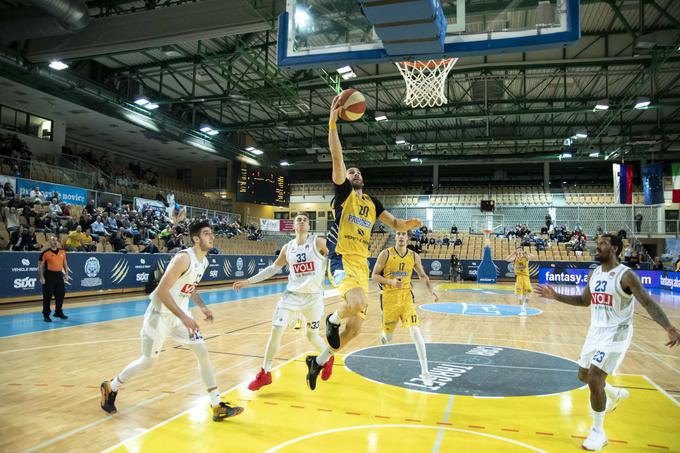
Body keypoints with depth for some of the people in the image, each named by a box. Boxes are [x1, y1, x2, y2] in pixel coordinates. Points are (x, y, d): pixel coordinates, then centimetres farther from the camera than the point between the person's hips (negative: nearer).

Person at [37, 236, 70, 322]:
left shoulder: (62, 252, 7)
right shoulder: (45, 253, -8)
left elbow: (65, 263, 17)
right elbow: (40, 266, -7)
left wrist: (66, 274, 9)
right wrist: (41, 277, -12)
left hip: (59, 275, 5)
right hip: (49, 275, -5)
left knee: (60, 295, 12)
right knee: (47, 297, -1)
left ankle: (58, 312, 27)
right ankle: (46, 315, 8)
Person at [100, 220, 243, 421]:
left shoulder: (204, 261, 2)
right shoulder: (184, 258, -26)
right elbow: (161, 291, -28)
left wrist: (202, 307, 5)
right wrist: (184, 318, -30)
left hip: (181, 313, 8)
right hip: (160, 314, -8)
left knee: (202, 352, 0)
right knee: (148, 361, 6)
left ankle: (217, 406, 5)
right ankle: (110, 388, 35)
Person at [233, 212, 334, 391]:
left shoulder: (318, 242, -7)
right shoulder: (287, 248, 5)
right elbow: (273, 269, 15)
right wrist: (248, 281, 13)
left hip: (313, 296, -3)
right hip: (292, 294, 3)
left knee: (312, 335, 8)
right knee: (276, 330, -5)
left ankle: (328, 359, 40)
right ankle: (264, 374, 9)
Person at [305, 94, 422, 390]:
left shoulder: (372, 202, 19)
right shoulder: (343, 193, 2)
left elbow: (396, 225, 19)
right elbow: (337, 158, -11)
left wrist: (409, 224, -4)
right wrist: (333, 122, -18)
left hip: (362, 265, 6)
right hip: (341, 260, -6)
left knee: (355, 327, 7)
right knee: (359, 303, -35)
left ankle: (318, 361, 28)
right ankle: (332, 319, 0)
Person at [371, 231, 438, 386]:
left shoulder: (414, 256, 1)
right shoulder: (385, 254, -8)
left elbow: (423, 276, 14)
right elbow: (374, 276, -5)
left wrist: (431, 291, -2)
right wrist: (391, 281, -22)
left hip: (406, 296, 1)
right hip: (389, 297, -1)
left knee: (415, 331, -18)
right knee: (388, 337, 10)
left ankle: (424, 372, -13)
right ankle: (384, 335, 52)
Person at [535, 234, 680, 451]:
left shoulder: (626, 275, -17)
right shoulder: (594, 274, 5)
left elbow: (648, 303, -20)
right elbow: (584, 301, 16)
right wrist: (556, 296, 9)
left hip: (616, 334, -7)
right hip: (596, 331, 8)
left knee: (594, 379, -13)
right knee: (584, 375, 18)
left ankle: (598, 432, 6)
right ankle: (615, 394, 49)